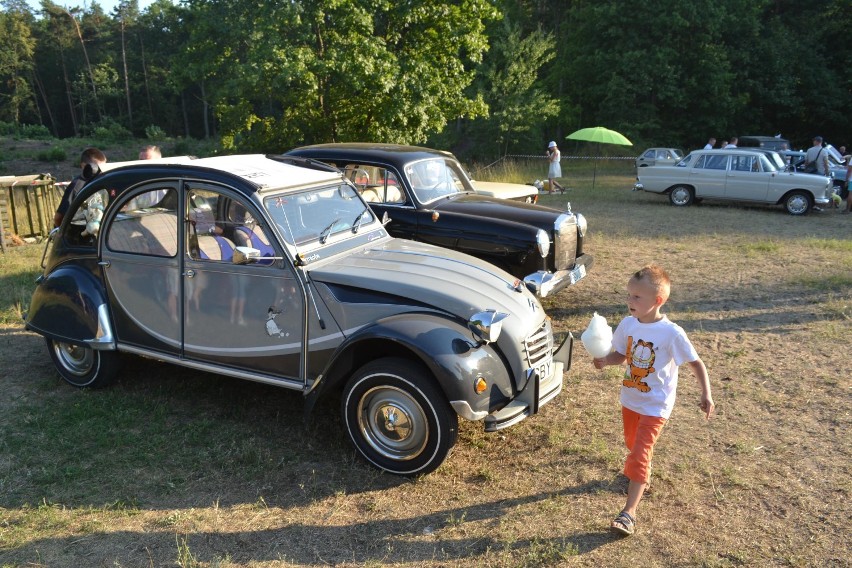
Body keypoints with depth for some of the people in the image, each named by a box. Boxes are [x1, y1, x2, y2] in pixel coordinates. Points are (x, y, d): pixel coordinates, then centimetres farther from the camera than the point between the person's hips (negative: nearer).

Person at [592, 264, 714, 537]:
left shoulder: (671, 333, -23)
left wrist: (706, 394, -23)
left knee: (639, 454, -11)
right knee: (632, 442, 25)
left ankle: (629, 513, -6)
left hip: (655, 406, -6)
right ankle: (643, 475, 56)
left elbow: (696, 363, -14)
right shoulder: (628, 324, -8)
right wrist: (605, 361, -16)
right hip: (630, 399, 6)